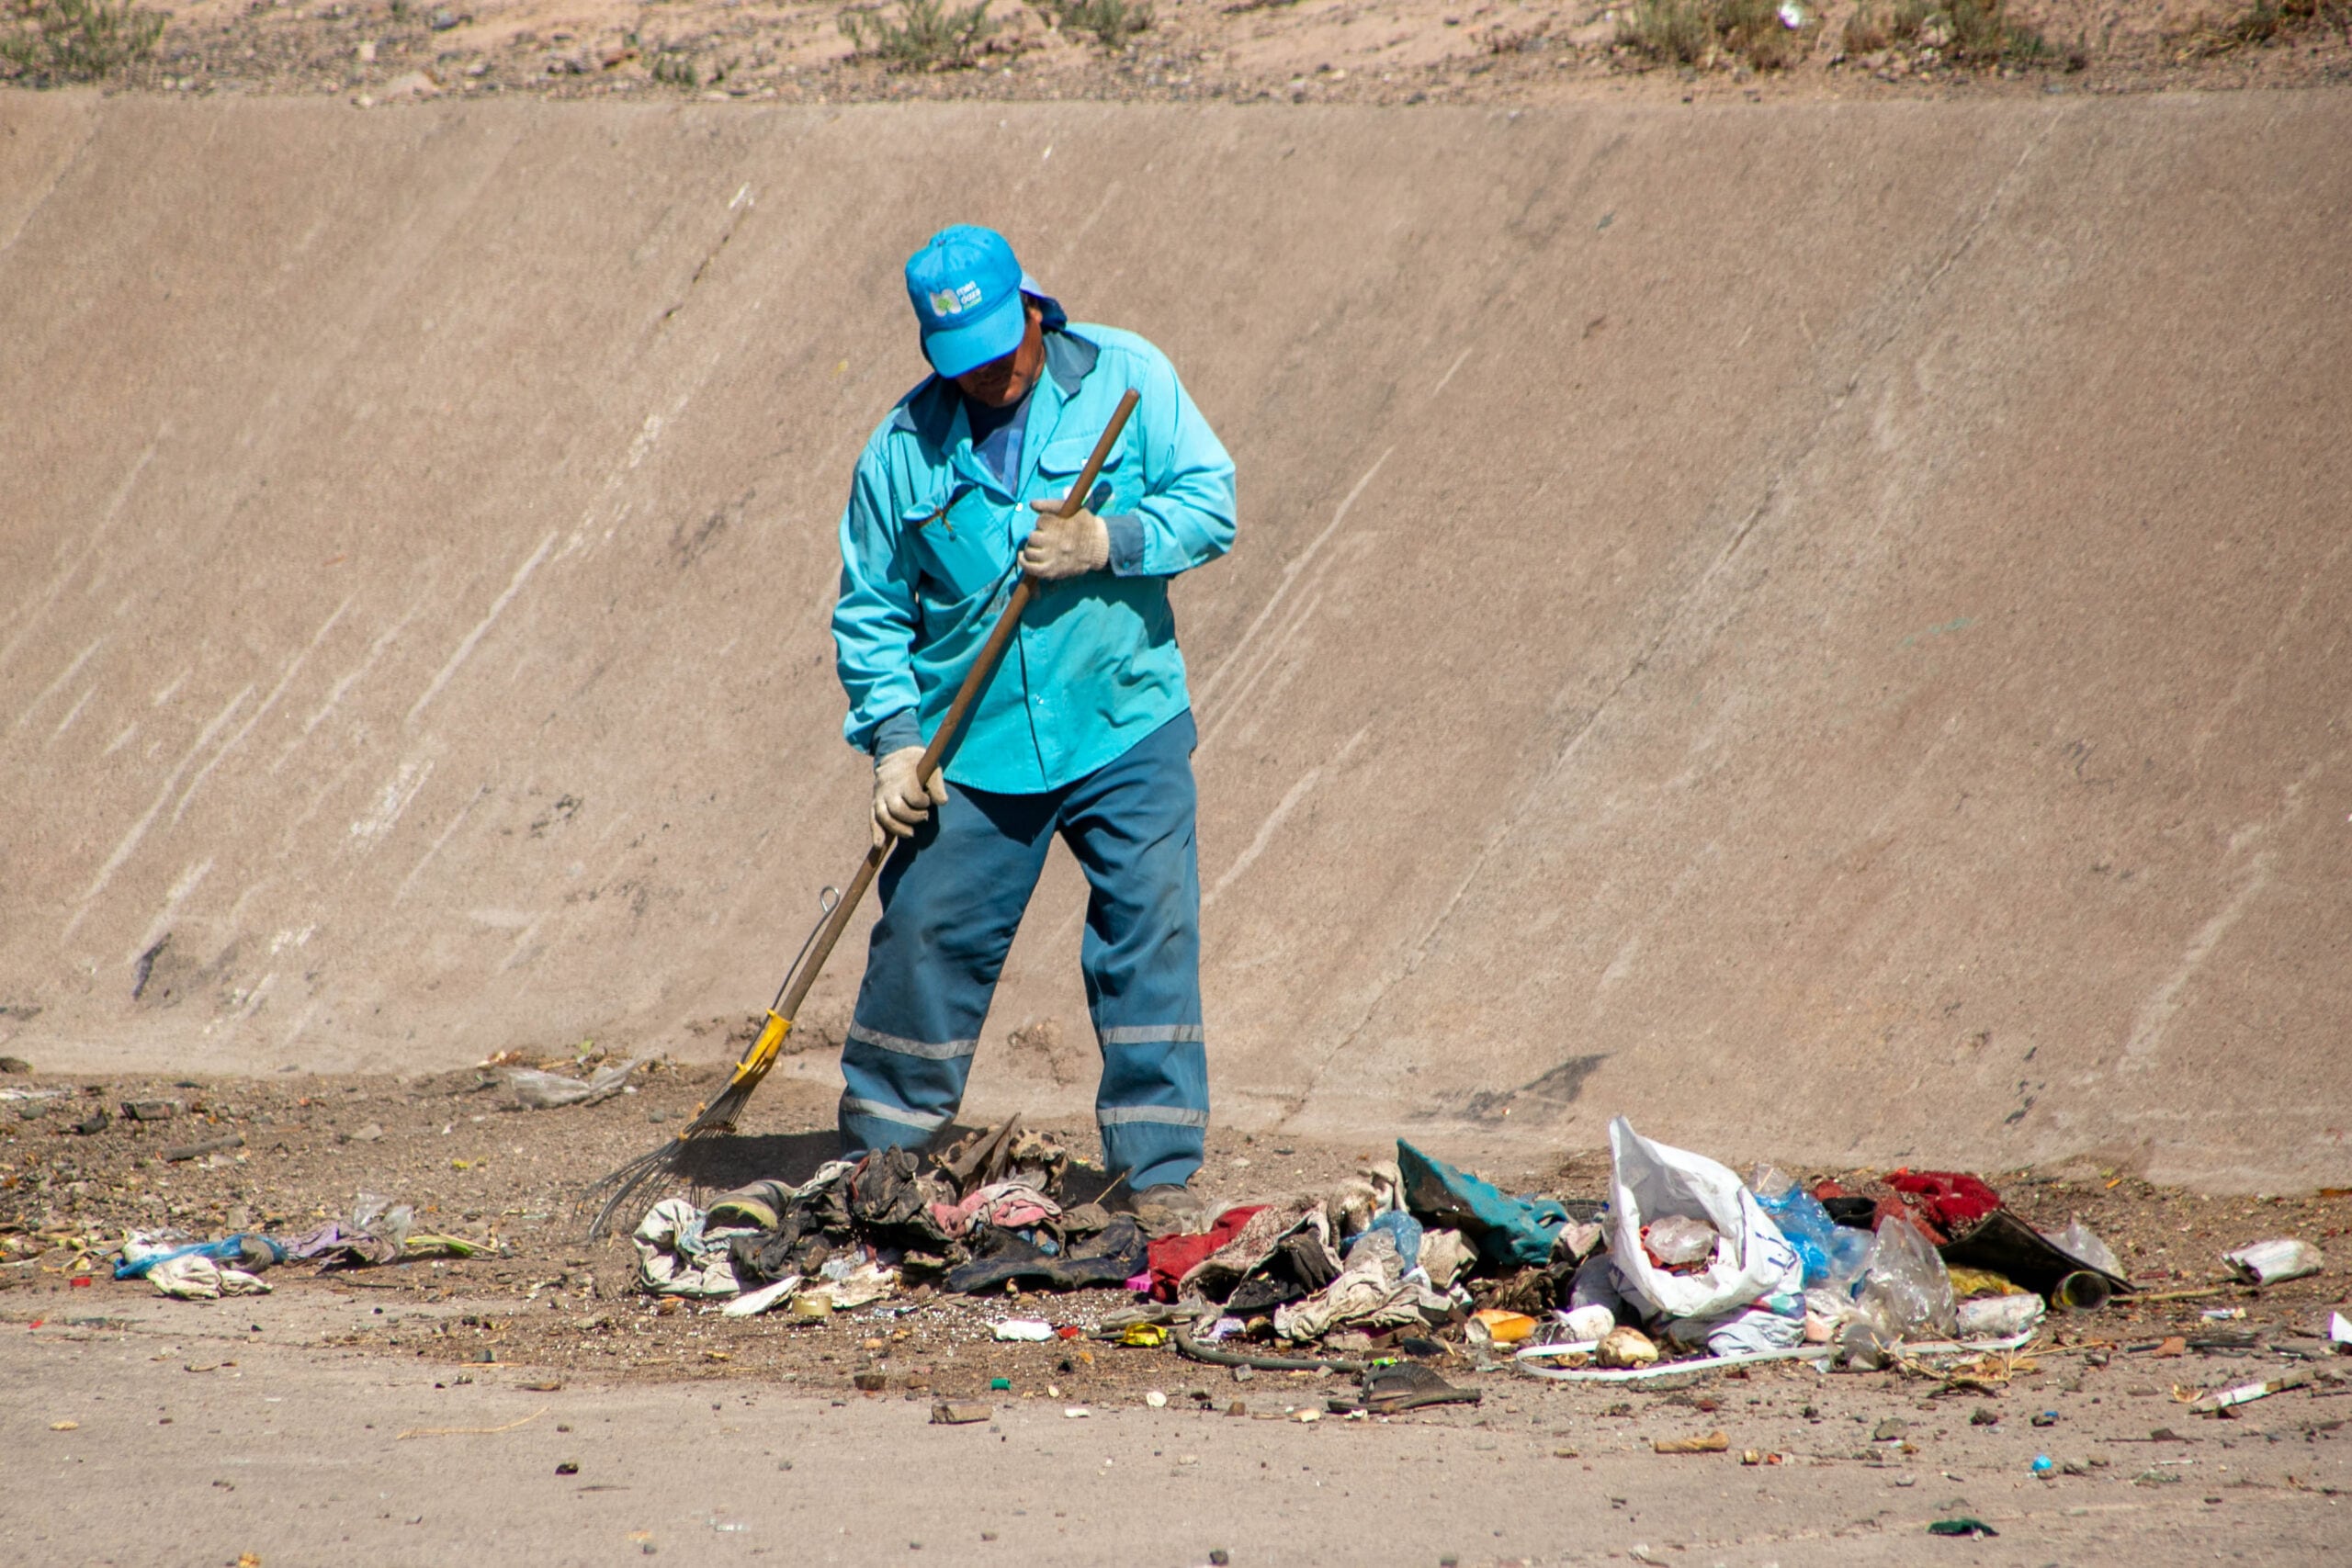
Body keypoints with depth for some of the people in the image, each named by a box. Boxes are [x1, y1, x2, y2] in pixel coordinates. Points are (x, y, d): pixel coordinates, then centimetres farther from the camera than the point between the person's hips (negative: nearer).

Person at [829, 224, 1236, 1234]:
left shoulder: (1126, 378, -2)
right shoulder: (904, 449, 0)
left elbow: (1210, 505, -3)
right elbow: (870, 611, 5)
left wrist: (1107, 543, -19)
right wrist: (893, 738, -6)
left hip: (1125, 730, -1)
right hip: (973, 749, 1)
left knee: (1150, 940, -5)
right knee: (926, 941, 3)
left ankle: (1159, 1177, 2)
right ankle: (876, 1158, 20)